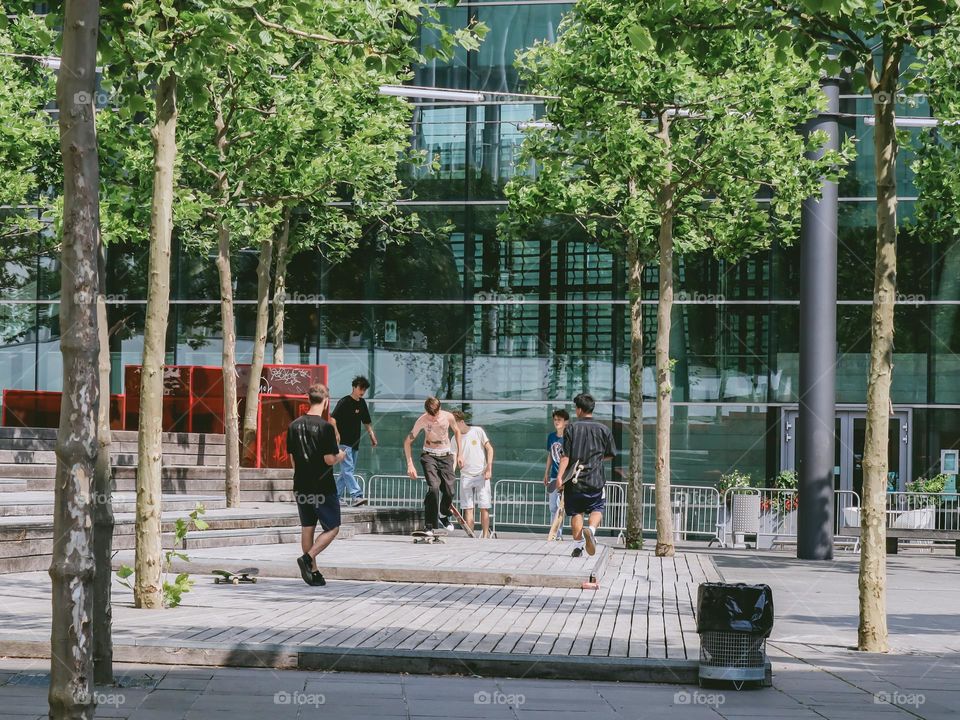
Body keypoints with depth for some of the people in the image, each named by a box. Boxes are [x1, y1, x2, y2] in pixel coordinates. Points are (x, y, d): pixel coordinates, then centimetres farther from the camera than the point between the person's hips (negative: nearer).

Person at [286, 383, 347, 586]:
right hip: (323, 488, -6)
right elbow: (329, 459, -17)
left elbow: (292, 457, 8)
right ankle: (308, 558, -13)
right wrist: (340, 456, 4)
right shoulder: (325, 427, -16)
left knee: (307, 528, 13)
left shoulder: (294, 426, 3)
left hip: (301, 486, 6)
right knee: (332, 528, 5)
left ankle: (313, 572, 14)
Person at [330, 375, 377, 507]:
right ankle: (356, 496, -24)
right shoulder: (344, 402, -8)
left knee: (348, 470, 10)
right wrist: (336, 433, -25)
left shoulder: (362, 403, 14)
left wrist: (372, 436, 13)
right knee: (348, 469, -14)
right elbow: (333, 418, -14)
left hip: (355, 442, 8)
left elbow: (367, 422, 23)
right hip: (344, 442, -8)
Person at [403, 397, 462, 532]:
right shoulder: (422, 421, -14)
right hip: (429, 456, -3)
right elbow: (408, 441, -6)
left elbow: (457, 431, 13)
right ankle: (429, 526, -18)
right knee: (433, 488, -23)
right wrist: (410, 465, -12)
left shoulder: (448, 417, -8)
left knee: (449, 491, -4)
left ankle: (444, 517, 28)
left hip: (446, 456, 3)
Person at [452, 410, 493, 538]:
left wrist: (489, 469, -7)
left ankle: (485, 535, 2)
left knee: (484, 507, -3)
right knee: (468, 508, -1)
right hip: (465, 476, 3)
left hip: (482, 475, -2)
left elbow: (489, 449, 1)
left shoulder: (477, 431, -3)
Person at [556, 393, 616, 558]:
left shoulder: (571, 428, -3)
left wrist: (559, 476, -10)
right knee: (597, 508, 14)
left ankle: (578, 545, 7)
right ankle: (591, 529, -16)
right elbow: (610, 455, 11)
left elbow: (566, 456, -9)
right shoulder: (604, 429, 2)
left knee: (576, 512, 11)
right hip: (595, 479, 0)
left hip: (574, 480, 0)